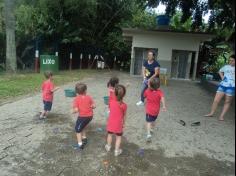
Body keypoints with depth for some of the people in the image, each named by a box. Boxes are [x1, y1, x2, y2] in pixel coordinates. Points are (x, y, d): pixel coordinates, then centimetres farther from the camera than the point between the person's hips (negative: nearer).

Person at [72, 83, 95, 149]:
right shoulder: (89, 97, 0)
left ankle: (80, 144, 11)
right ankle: (84, 138, 41)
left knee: (78, 129, 12)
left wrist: (73, 111, 3)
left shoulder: (76, 99, -11)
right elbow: (94, 106, 0)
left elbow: (76, 110, -18)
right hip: (90, 116, 6)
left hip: (82, 116, -6)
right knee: (82, 126, 30)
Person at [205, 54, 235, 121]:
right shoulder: (226, 66, 9)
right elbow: (220, 71, 29)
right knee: (216, 100, 2)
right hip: (222, 85, 4)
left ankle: (222, 116, 13)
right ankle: (211, 113, 15)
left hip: (231, 87, -4)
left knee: (227, 102, 5)